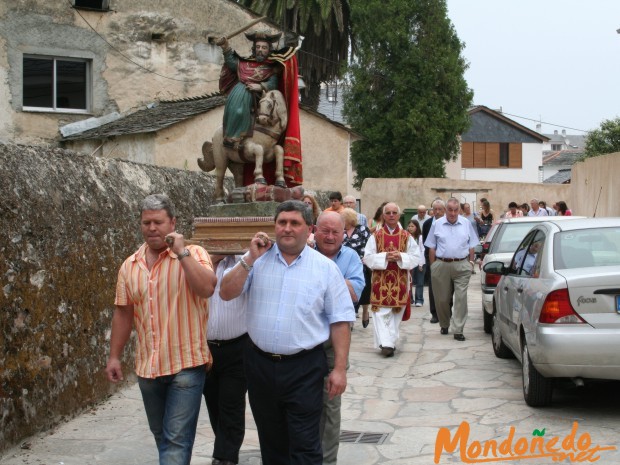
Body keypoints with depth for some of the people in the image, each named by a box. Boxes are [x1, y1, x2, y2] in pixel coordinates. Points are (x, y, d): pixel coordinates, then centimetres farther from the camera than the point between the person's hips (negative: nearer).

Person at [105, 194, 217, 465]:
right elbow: (123, 313, 12)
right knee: (161, 434, 19)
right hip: (147, 366, 5)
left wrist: (182, 251, -23)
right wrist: (114, 356, 10)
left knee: (177, 438, -7)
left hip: (186, 363, -5)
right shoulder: (129, 266, 7)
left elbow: (207, 288, -24)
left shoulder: (193, 254, -7)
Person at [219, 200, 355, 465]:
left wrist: (340, 369, -6)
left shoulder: (325, 268, -2)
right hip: (260, 364, 3)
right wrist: (250, 259, -11)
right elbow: (226, 293, -3)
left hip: (304, 367, -3)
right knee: (271, 441, 18)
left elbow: (340, 321, -2)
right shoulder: (257, 259, 3)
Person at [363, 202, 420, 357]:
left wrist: (401, 257, -15)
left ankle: (390, 342, 14)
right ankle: (386, 343, -13)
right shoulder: (376, 236, 2)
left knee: (396, 312, 5)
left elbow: (416, 257, 1)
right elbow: (368, 257, -3)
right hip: (381, 280, -1)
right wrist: (384, 257, -17)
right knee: (381, 313, -9)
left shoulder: (407, 236, 5)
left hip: (400, 281, 1)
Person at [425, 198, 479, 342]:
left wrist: (471, 262, 5)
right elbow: (432, 248, 9)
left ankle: (458, 330, -7)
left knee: (461, 297, -8)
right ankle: (444, 325, 26)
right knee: (442, 298, 7)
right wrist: (433, 265, 4)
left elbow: (471, 246, 14)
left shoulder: (466, 224, 9)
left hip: (462, 265, 0)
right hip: (441, 265, 0)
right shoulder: (437, 224, 7)